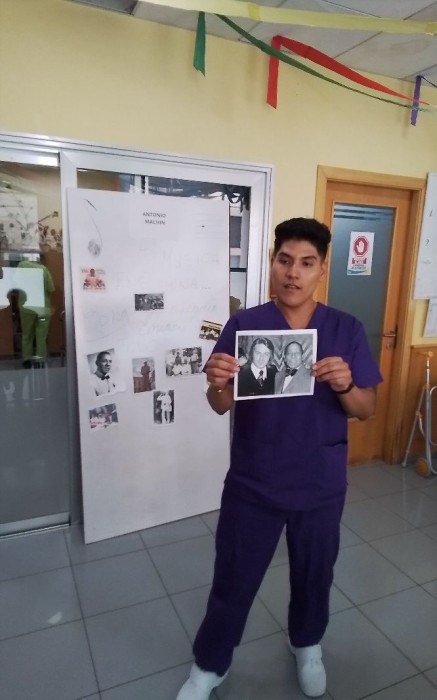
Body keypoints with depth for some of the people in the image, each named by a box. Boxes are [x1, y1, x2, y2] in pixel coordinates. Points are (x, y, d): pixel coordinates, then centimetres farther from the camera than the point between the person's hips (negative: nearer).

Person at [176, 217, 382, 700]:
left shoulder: (346, 330, -7)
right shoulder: (243, 325, -10)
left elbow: (366, 410, -3)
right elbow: (221, 406, -8)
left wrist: (344, 385, -25)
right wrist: (217, 383, -31)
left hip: (320, 485, 2)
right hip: (252, 484, -1)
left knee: (314, 573, 23)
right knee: (233, 578, 15)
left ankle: (307, 645, 55)